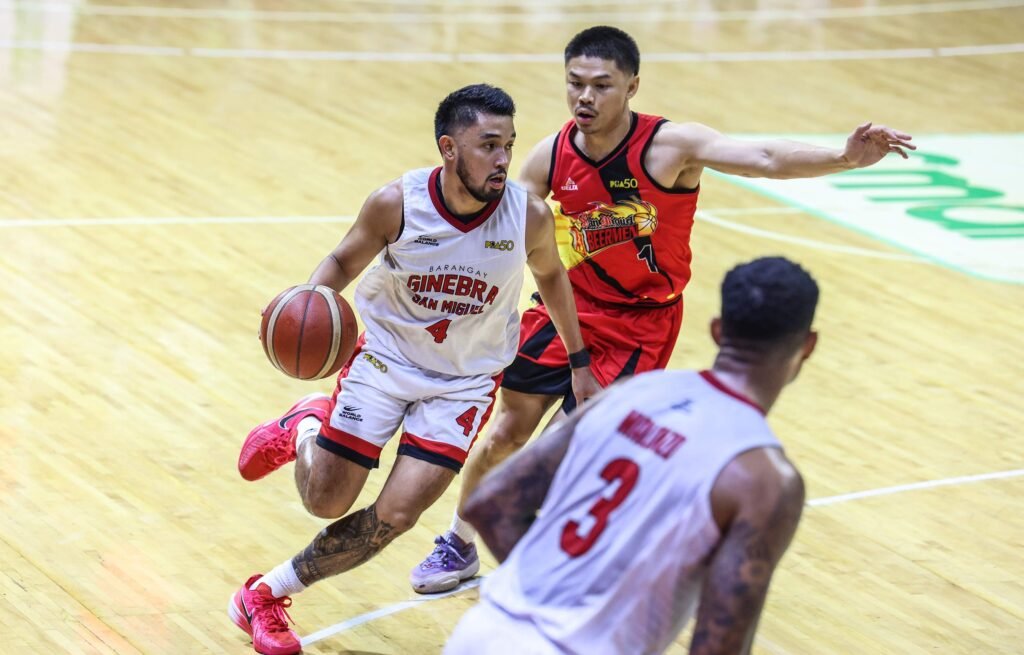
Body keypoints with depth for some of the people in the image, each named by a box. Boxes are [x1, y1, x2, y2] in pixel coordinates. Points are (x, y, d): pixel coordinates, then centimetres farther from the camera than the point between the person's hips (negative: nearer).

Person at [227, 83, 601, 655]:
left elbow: (550, 274, 3)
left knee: (396, 515, -10)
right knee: (326, 502, 5)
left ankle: (267, 593, 10)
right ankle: (303, 426, 41)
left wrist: (579, 365, 8)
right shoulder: (396, 205, -23)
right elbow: (345, 262, -4)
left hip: (465, 381, 1)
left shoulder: (529, 215, -20)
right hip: (386, 357, 0)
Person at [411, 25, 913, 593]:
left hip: (639, 323, -4)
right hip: (568, 307, 4)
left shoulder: (670, 146, -23)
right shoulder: (551, 157, -11)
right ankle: (459, 548, 36)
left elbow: (762, 158, -37)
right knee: (507, 431, 12)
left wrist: (844, 158, -53)